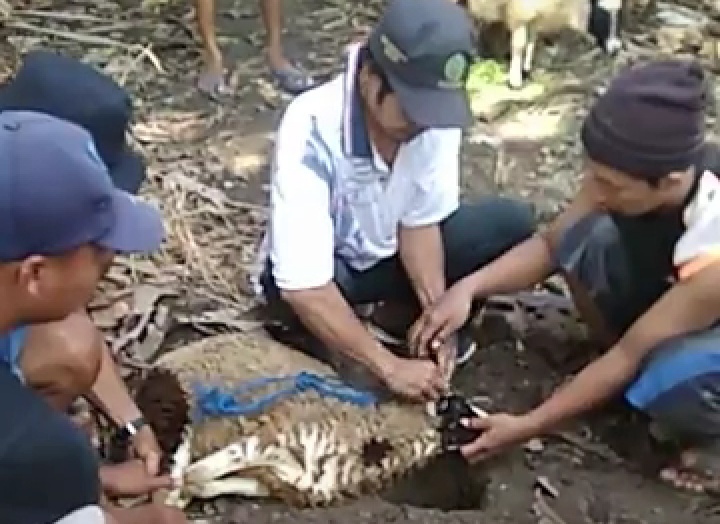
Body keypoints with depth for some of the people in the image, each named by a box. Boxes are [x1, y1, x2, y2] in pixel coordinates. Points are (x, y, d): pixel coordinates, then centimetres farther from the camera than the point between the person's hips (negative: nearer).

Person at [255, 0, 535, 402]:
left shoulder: (434, 107, -22)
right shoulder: (311, 131, -36)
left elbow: (421, 222, -13)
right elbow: (304, 287, -40)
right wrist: (390, 367, -38)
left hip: (394, 252, 5)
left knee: (513, 223, -15)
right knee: (286, 290, -40)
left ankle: (400, 321, -3)